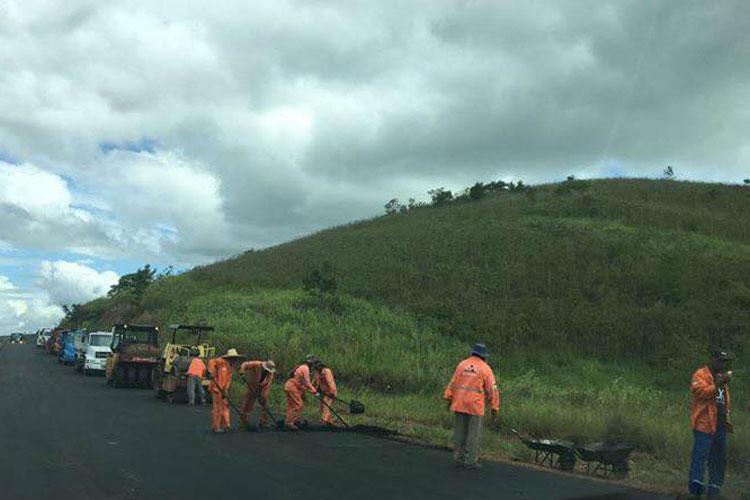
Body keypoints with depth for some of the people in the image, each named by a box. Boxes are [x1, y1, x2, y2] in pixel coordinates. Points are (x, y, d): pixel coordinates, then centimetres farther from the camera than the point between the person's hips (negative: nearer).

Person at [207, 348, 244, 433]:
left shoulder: (230, 367, 13)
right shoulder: (222, 361, -10)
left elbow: (228, 380, 6)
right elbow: (211, 362, -24)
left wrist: (225, 390, -7)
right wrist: (211, 372, -35)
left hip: (222, 389, 9)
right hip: (216, 388, -9)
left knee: (225, 406, 13)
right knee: (218, 407, -5)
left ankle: (226, 425, 22)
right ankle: (216, 427, 2)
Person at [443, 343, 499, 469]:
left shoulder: (462, 364, 8)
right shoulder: (485, 368, -1)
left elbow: (453, 383, 5)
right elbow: (492, 389, -3)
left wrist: (449, 399, 8)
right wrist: (495, 408, 1)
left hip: (459, 404, 4)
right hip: (475, 405, -4)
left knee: (459, 432, 10)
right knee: (474, 434, 2)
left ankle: (458, 459, 14)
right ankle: (470, 461, 3)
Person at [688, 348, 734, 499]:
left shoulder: (720, 377, 21)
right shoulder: (701, 374, -5)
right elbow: (702, 392, -23)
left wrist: (727, 419, 20)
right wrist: (719, 383, -27)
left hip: (720, 426, 9)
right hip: (704, 424, -8)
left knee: (719, 458, 10)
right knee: (700, 455, -12)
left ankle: (715, 488, 17)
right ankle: (695, 483, -10)